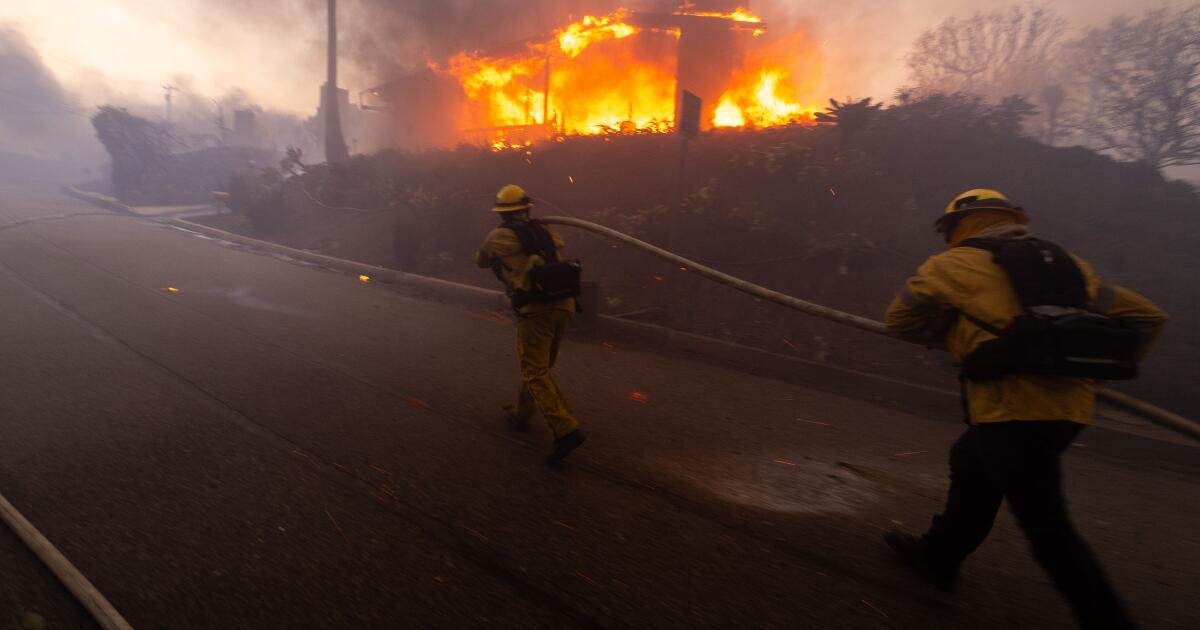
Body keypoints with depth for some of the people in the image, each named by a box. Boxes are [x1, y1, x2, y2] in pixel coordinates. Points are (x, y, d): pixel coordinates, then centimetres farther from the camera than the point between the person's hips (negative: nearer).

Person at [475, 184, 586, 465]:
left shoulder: (499, 236, 2)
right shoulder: (542, 230, 16)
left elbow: (481, 261, 21)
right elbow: (558, 243, 40)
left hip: (535, 309, -6)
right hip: (564, 304, 6)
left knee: (535, 373, -4)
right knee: (539, 366, 20)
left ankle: (566, 430, -17)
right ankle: (521, 414, 37)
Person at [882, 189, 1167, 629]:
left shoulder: (955, 264, -2)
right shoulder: (1067, 264, 17)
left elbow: (900, 319, 6)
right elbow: (1146, 317, 18)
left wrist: (951, 331, 21)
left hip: (1015, 410, -8)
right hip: (1068, 406, 8)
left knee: (1046, 525, 3)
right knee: (971, 462, 24)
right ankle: (939, 555, 38)